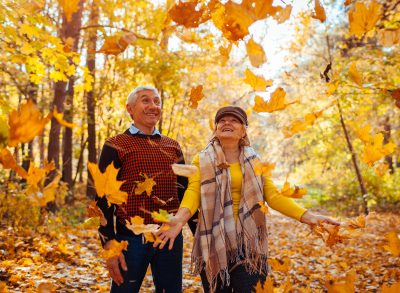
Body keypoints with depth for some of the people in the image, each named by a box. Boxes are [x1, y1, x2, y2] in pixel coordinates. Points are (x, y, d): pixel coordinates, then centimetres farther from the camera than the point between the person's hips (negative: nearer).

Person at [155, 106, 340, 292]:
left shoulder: (254, 161, 10)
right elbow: (193, 191, -12)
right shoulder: (202, 160, 3)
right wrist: (180, 218, -32)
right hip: (214, 240, -1)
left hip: (248, 241, 1)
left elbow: (273, 195, 3)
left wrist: (305, 216, -11)